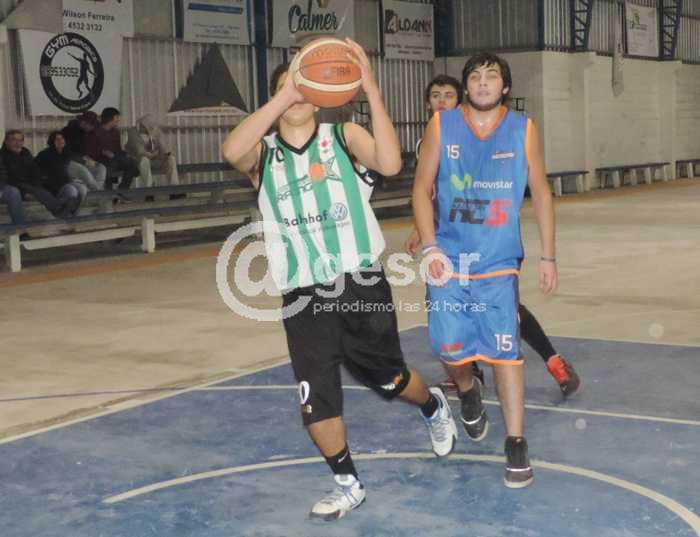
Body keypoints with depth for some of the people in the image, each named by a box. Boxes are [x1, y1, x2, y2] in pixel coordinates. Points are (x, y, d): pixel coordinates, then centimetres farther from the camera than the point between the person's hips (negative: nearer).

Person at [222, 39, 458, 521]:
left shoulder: (344, 137, -1)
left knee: (389, 379, 14)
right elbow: (232, 152, -24)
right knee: (314, 399, 0)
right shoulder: (263, 152, 1)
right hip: (303, 295, 1)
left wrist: (371, 89, -26)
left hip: (361, 282, -1)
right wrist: (283, 96, -30)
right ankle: (348, 485, 23)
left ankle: (435, 408, 49)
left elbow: (391, 164, -21)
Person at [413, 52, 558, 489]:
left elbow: (541, 193, 7)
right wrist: (430, 247, -9)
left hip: (499, 261, -1)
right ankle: (469, 394, 40)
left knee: (505, 349, -9)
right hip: (450, 259, 1)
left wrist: (548, 256, 4)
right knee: (451, 349, 5)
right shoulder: (442, 127, -1)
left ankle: (516, 444, 3)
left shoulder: (523, 130, 0)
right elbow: (422, 188, 1)